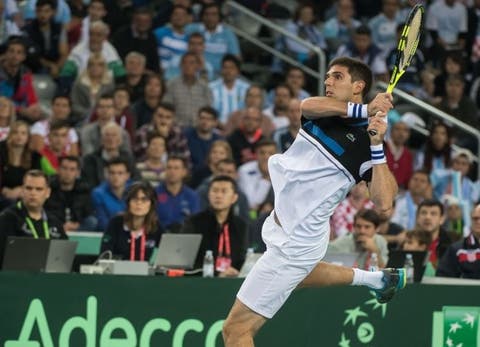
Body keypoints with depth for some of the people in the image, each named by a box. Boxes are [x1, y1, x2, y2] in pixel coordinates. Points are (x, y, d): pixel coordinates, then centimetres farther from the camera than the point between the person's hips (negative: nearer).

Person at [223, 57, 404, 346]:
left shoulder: (366, 144, -16)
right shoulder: (323, 114, 1)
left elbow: (383, 204, -27)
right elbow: (306, 104, -23)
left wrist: (377, 145, -33)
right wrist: (363, 109, -32)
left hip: (296, 243, -9)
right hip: (278, 224, 9)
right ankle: (379, 279, 56)